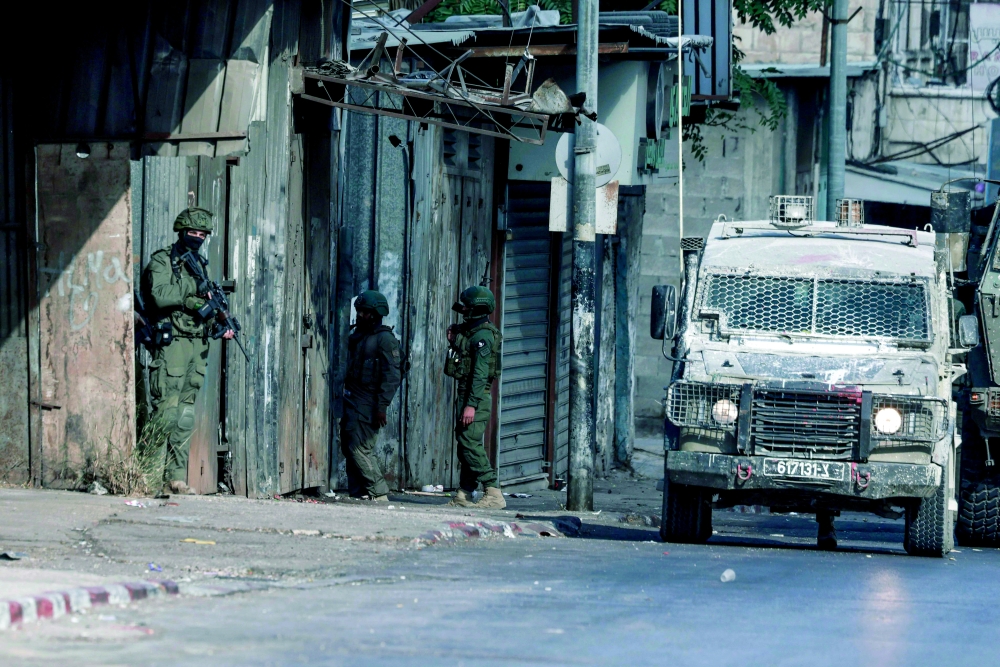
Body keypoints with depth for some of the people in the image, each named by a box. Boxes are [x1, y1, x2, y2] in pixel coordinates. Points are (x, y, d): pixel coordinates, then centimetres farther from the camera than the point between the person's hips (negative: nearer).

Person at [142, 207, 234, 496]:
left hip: (198, 345, 7)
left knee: (186, 415, 6)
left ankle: (177, 477, 7)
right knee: (166, 413, -11)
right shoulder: (162, 261, -2)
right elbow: (160, 295, -18)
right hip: (171, 342, -7)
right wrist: (195, 291, -15)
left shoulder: (200, 264, 19)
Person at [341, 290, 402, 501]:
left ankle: (378, 493, -9)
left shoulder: (385, 339, -10)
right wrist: (345, 399, 16)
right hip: (352, 402, 9)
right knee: (348, 447, 7)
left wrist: (382, 406, -20)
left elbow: (392, 375, -15)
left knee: (360, 448, -13)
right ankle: (357, 492, 12)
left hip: (368, 403, -9)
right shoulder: (357, 337, 16)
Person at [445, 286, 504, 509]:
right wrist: (454, 341, 12)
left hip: (476, 398, -11)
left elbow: (481, 373, -22)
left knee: (470, 443, -16)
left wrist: (471, 405, -27)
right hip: (468, 397, 11)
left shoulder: (483, 335, -15)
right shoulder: (470, 332, 16)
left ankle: (494, 494, -20)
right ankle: (464, 495, 17)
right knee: (465, 444, 12)